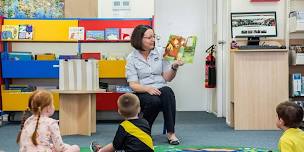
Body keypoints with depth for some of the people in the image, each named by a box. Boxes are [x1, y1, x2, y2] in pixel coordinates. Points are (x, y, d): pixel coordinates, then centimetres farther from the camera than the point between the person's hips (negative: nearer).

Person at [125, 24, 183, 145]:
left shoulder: (160, 53, 8)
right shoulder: (132, 58, 2)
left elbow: (167, 78, 5)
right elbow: (133, 85, -6)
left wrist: (174, 67, -14)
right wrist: (147, 89, -25)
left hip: (161, 91, 2)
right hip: (142, 93, -2)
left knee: (167, 91, -34)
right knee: (154, 101, -36)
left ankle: (171, 133, -29)